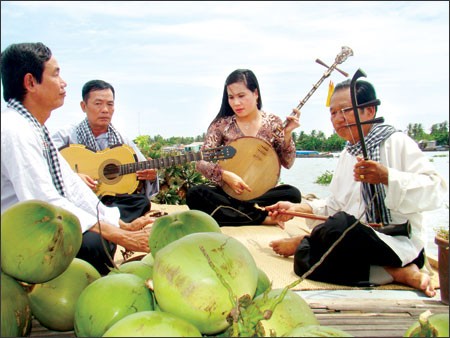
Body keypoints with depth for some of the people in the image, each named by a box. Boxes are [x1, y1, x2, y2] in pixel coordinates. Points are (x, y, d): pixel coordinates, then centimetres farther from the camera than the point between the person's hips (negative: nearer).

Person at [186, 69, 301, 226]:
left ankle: (224, 211, -24)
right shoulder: (221, 124, -1)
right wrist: (225, 175, -23)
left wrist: (287, 133, -15)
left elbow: (287, 163, 0)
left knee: (293, 194, -30)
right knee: (194, 194, -29)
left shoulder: (273, 122, 2)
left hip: (264, 193, 0)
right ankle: (263, 218, -28)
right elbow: (201, 162, -6)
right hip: (228, 192, 0)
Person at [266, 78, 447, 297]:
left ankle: (302, 242, -5)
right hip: (359, 241, 8)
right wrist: (299, 208, 3)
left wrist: (387, 177, -29)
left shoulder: (397, 143, -6)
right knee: (304, 262, -17)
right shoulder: (346, 156, 17)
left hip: (401, 245, -7)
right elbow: (335, 205, 17)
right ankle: (397, 273, -14)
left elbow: (435, 189, -16)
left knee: (340, 224, -37)